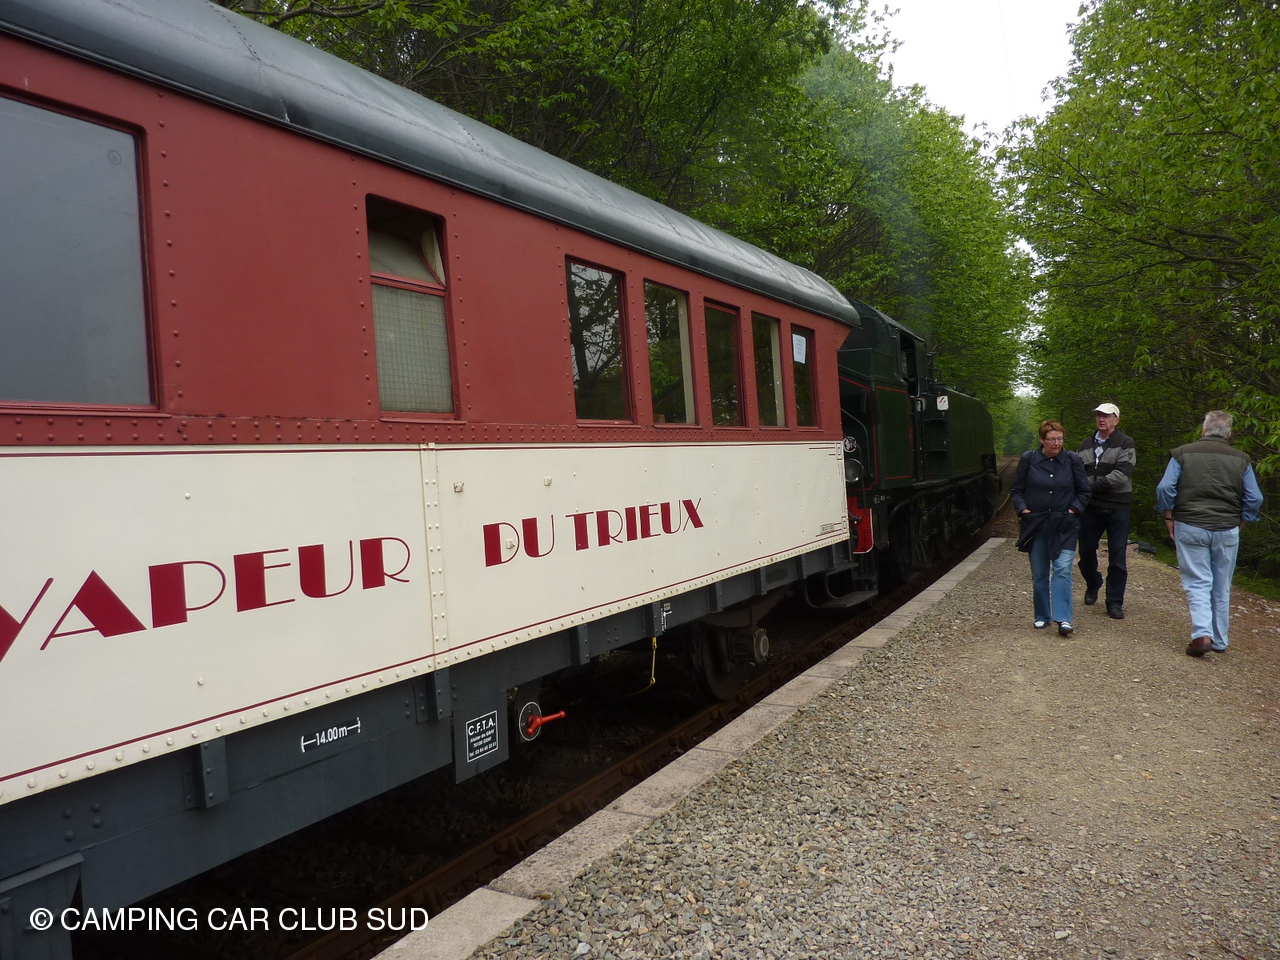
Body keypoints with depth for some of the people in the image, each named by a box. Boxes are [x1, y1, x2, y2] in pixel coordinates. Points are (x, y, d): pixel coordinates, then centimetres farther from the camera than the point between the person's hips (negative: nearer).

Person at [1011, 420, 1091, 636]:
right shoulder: (1028, 459, 1)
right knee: (1039, 574, 8)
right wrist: (1023, 510, -6)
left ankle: (1063, 619, -13)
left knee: (1062, 570, -12)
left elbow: (1084, 491, 9)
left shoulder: (1072, 460, 1)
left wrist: (1074, 510, -4)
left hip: (1064, 526, -1)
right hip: (1036, 525, 1)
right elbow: (1016, 490, 7)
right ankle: (1042, 616, 21)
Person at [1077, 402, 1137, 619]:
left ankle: (1115, 603, 8)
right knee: (1086, 552, 10)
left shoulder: (1126, 444, -2)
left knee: (1117, 557, -1)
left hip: (1117, 508, -4)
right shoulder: (1086, 445, 13)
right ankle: (1093, 585, 38)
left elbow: (1121, 475, -14)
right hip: (1091, 507, 4)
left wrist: (1092, 484, -16)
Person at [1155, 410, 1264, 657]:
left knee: (1197, 583, 2)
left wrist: (1169, 517, 3)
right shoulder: (1241, 459, 4)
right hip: (1227, 530, 2)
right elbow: (1254, 499, 2)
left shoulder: (1183, 453, -2)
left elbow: (1165, 489, -9)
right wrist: (1238, 523, 15)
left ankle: (1202, 634, -15)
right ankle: (1219, 640, 21)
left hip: (1189, 527, -2)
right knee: (1221, 588, 13)